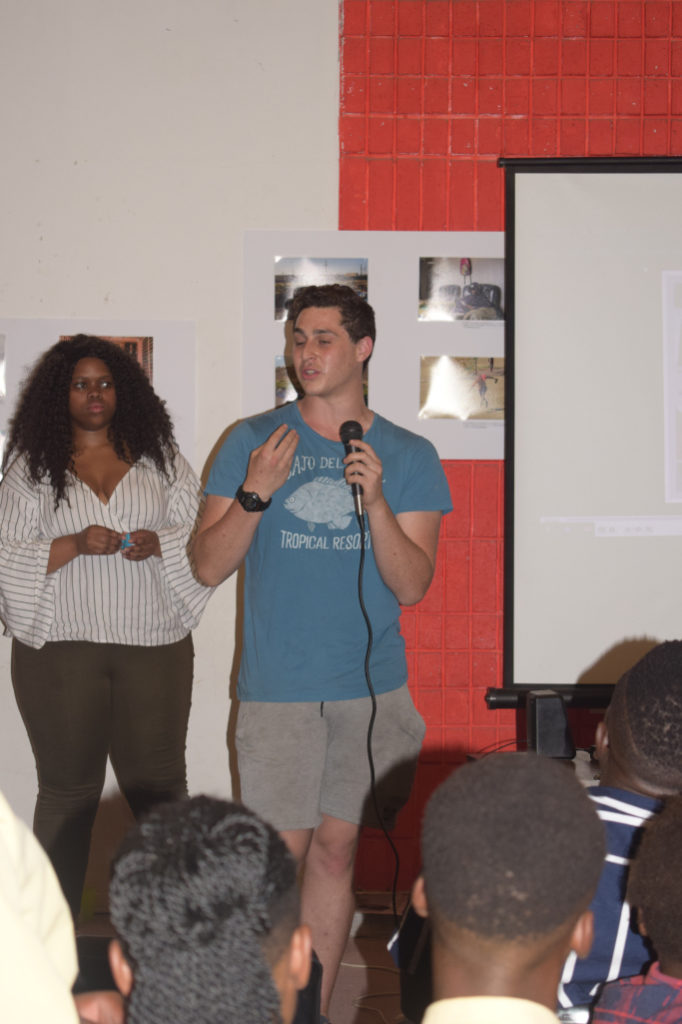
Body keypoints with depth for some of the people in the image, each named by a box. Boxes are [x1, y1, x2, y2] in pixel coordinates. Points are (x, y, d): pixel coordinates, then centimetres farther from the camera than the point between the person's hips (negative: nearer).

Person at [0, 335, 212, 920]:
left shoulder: (159, 457, 11)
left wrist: (158, 544, -12)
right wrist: (76, 544, -15)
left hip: (154, 645, 2)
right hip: (61, 648, -1)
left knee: (159, 784, 4)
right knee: (67, 790, 4)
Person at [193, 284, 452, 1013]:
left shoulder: (408, 456, 5)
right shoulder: (252, 442, 3)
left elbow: (413, 585, -2)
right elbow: (209, 565, 0)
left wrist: (375, 501, -16)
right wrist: (256, 493, -14)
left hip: (372, 690, 1)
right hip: (276, 691, -1)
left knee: (336, 852, 7)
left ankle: (314, 1009, 19)